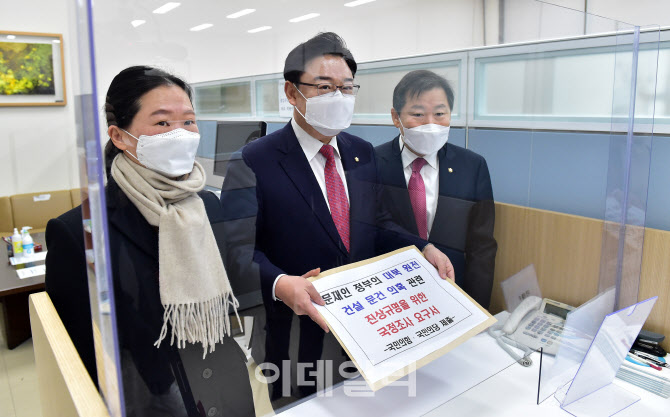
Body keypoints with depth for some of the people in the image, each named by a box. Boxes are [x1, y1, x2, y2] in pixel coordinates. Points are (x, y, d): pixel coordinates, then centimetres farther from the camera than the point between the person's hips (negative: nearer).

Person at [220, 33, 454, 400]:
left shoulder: (363, 153, 4)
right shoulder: (254, 162, -14)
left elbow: (374, 220, 10)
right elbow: (238, 245, -18)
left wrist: (423, 248, -5)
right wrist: (278, 284, -35)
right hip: (297, 329, -5)